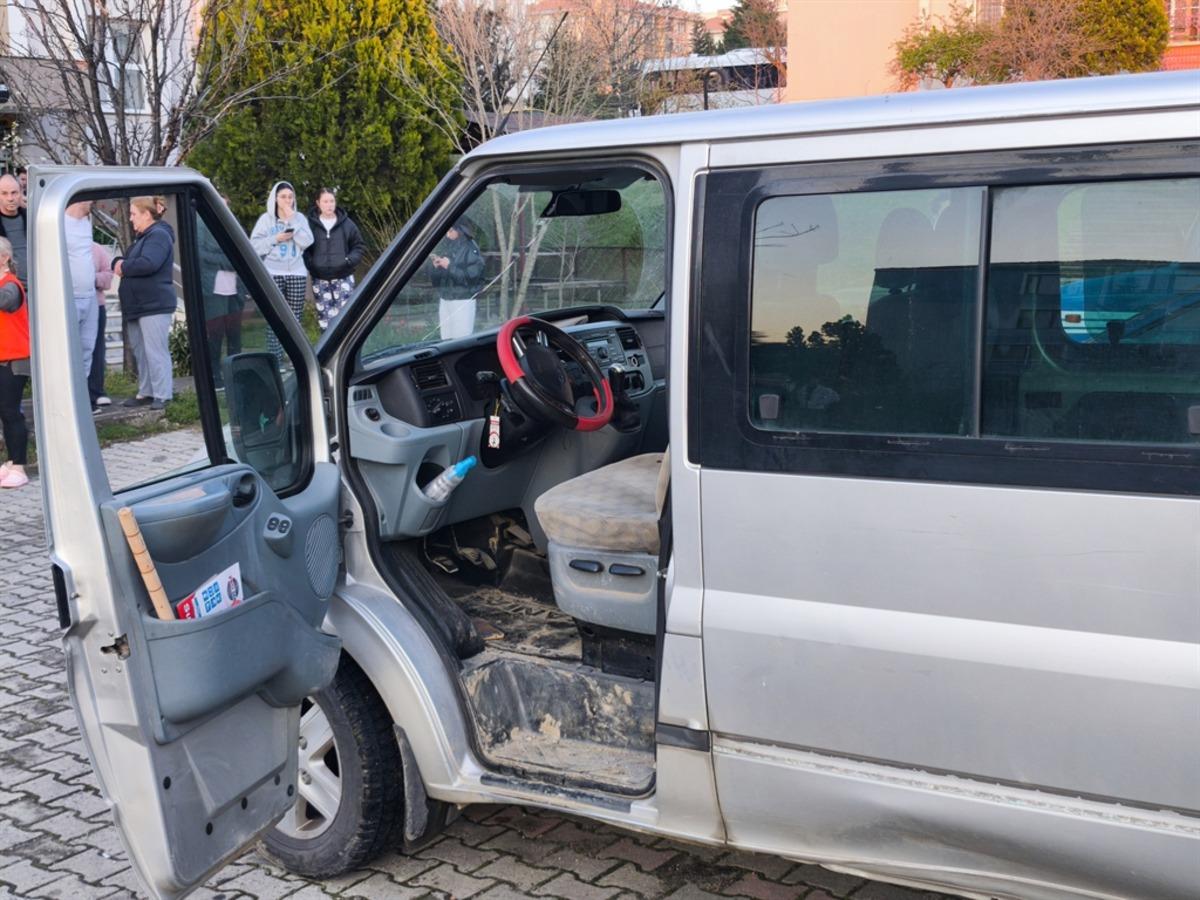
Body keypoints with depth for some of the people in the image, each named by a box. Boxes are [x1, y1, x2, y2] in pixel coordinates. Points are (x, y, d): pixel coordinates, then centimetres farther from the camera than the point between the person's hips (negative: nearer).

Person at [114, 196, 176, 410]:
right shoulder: (142, 237, 21)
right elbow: (128, 261, 21)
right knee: (140, 351, 13)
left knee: (155, 351, -9)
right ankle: (146, 392, 20)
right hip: (137, 305, 10)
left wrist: (124, 267, -12)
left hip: (154, 305, -10)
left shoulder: (159, 236, -12)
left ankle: (162, 396, -7)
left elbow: (148, 263, -26)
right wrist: (119, 262, -2)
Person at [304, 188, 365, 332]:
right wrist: (310, 264, -10)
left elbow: (359, 246, 9)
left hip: (343, 278, 0)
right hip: (320, 280, 0)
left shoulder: (347, 223, 3)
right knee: (325, 317, 3)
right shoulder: (310, 224, -1)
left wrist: (349, 261, -7)